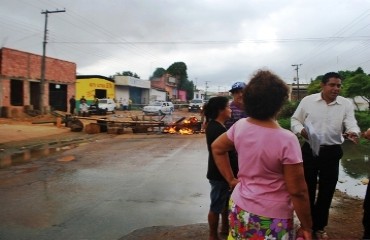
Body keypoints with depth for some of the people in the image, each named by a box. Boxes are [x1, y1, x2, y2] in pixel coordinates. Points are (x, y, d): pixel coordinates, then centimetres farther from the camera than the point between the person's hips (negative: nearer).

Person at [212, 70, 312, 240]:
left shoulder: (240, 126, -8)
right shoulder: (286, 140, -23)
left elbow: (217, 148, 9)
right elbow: (298, 191, -18)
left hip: (239, 209, 5)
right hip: (271, 219, -5)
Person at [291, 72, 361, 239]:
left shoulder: (346, 104, 0)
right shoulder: (308, 101, -4)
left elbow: (351, 123, -9)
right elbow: (295, 120, 3)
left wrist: (353, 132, -32)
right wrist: (301, 130, -17)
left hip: (332, 152, 2)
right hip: (309, 150, -1)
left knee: (326, 191, 12)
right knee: (307, 189, 10)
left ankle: (319, 226, 33)